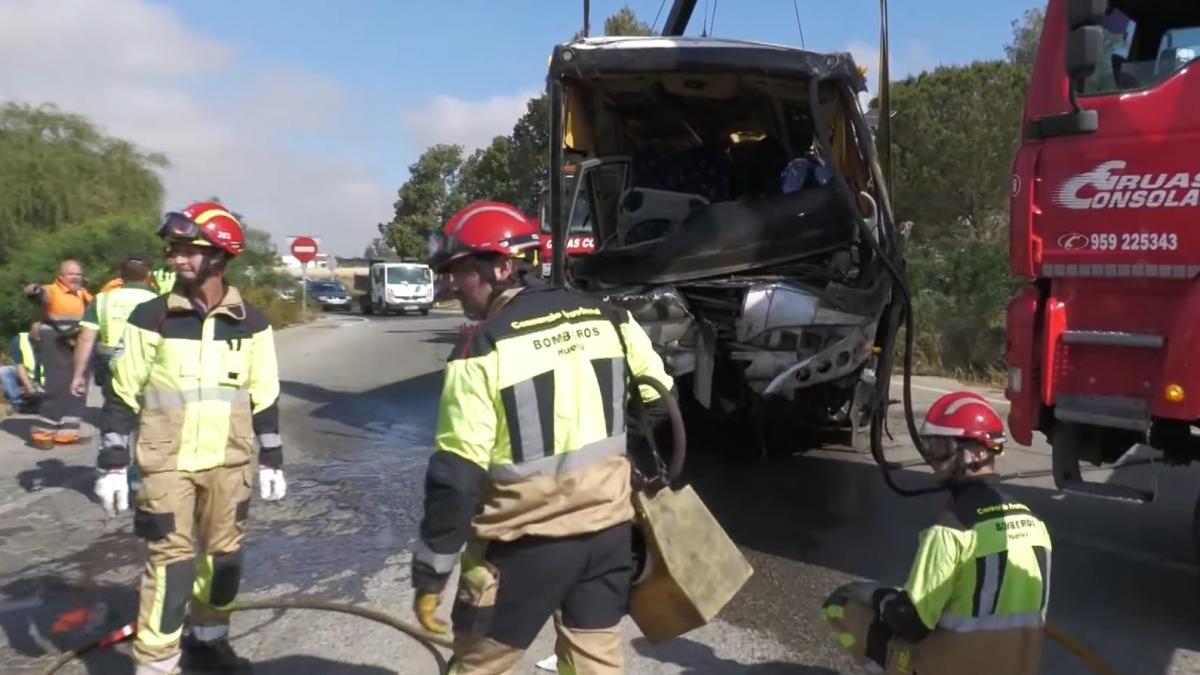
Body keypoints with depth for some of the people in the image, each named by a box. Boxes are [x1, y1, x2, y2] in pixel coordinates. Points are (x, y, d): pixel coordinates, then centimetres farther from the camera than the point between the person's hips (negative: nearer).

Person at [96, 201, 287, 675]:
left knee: (224, 555, 13)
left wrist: (272, 462, 6)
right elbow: (123, 396, -1)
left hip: (229, 462, 3)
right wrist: (113, 465, -4)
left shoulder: (251, 323, -1)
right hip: (166, 462, -2)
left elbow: (265, 398, 6)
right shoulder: (151, 318, -7)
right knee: (171, 561, -3)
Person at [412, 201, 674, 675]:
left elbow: (457, 476, -15)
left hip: (527, 541, -5)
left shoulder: (482, 350, -15)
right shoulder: (609, 319, 0)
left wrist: (430, 576, -6)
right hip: (610, 525, 5)